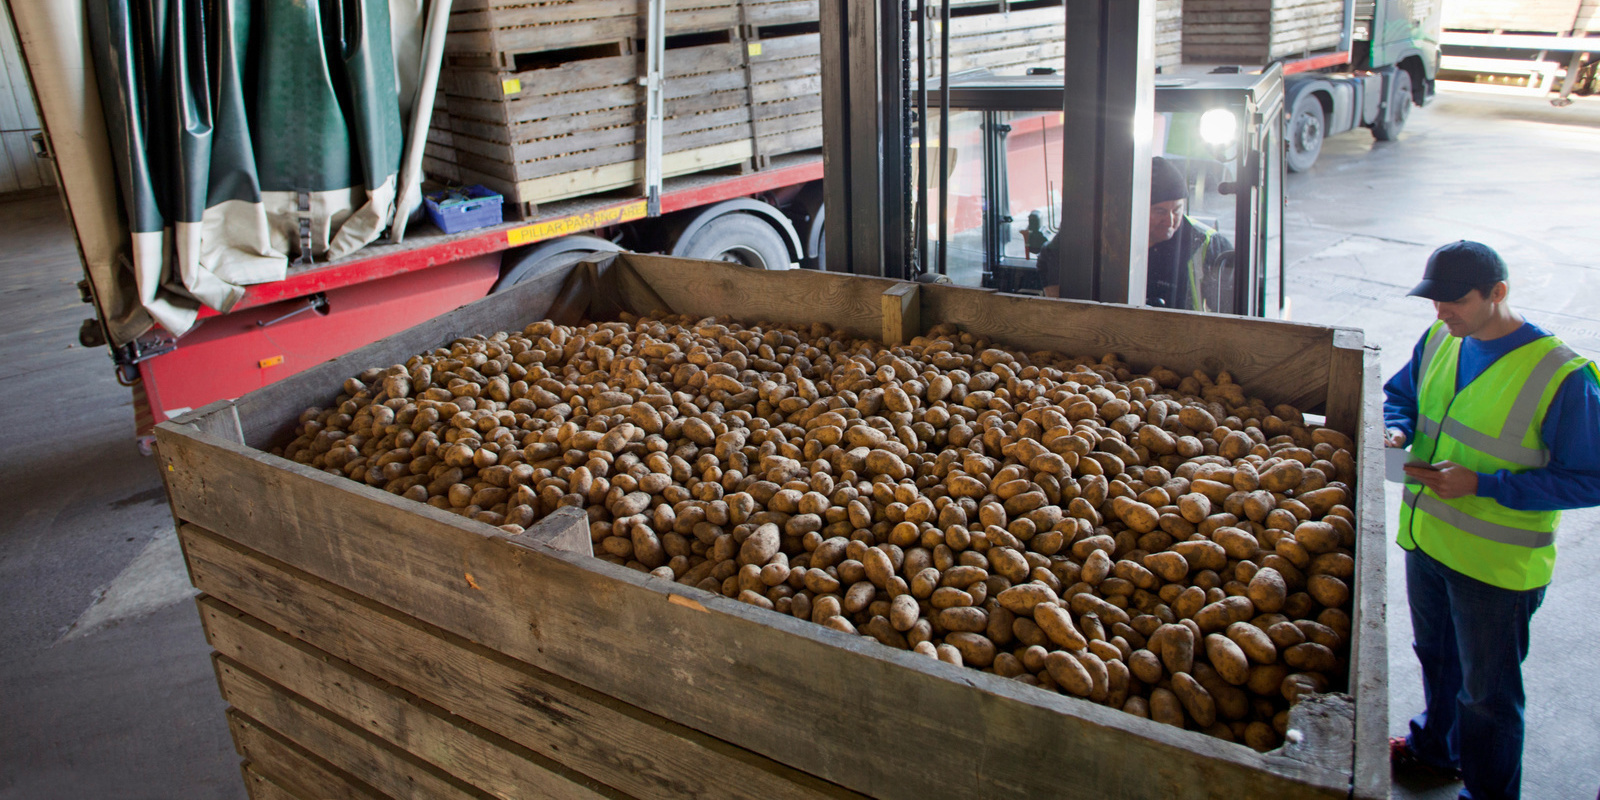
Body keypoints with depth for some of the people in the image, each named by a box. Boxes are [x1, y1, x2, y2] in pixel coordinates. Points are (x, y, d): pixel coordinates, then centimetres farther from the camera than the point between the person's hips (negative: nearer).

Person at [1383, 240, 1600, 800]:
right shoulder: (1438, 341, -3)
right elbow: (1399, 393, 16)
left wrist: (1481, 485, -26)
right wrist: (1397, 430, -7)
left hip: (1498, 565, -6)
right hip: (1425, 540, 6)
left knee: (1487, 691, 12)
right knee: (1436, 658, 27)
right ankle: (1437, 747, 51)